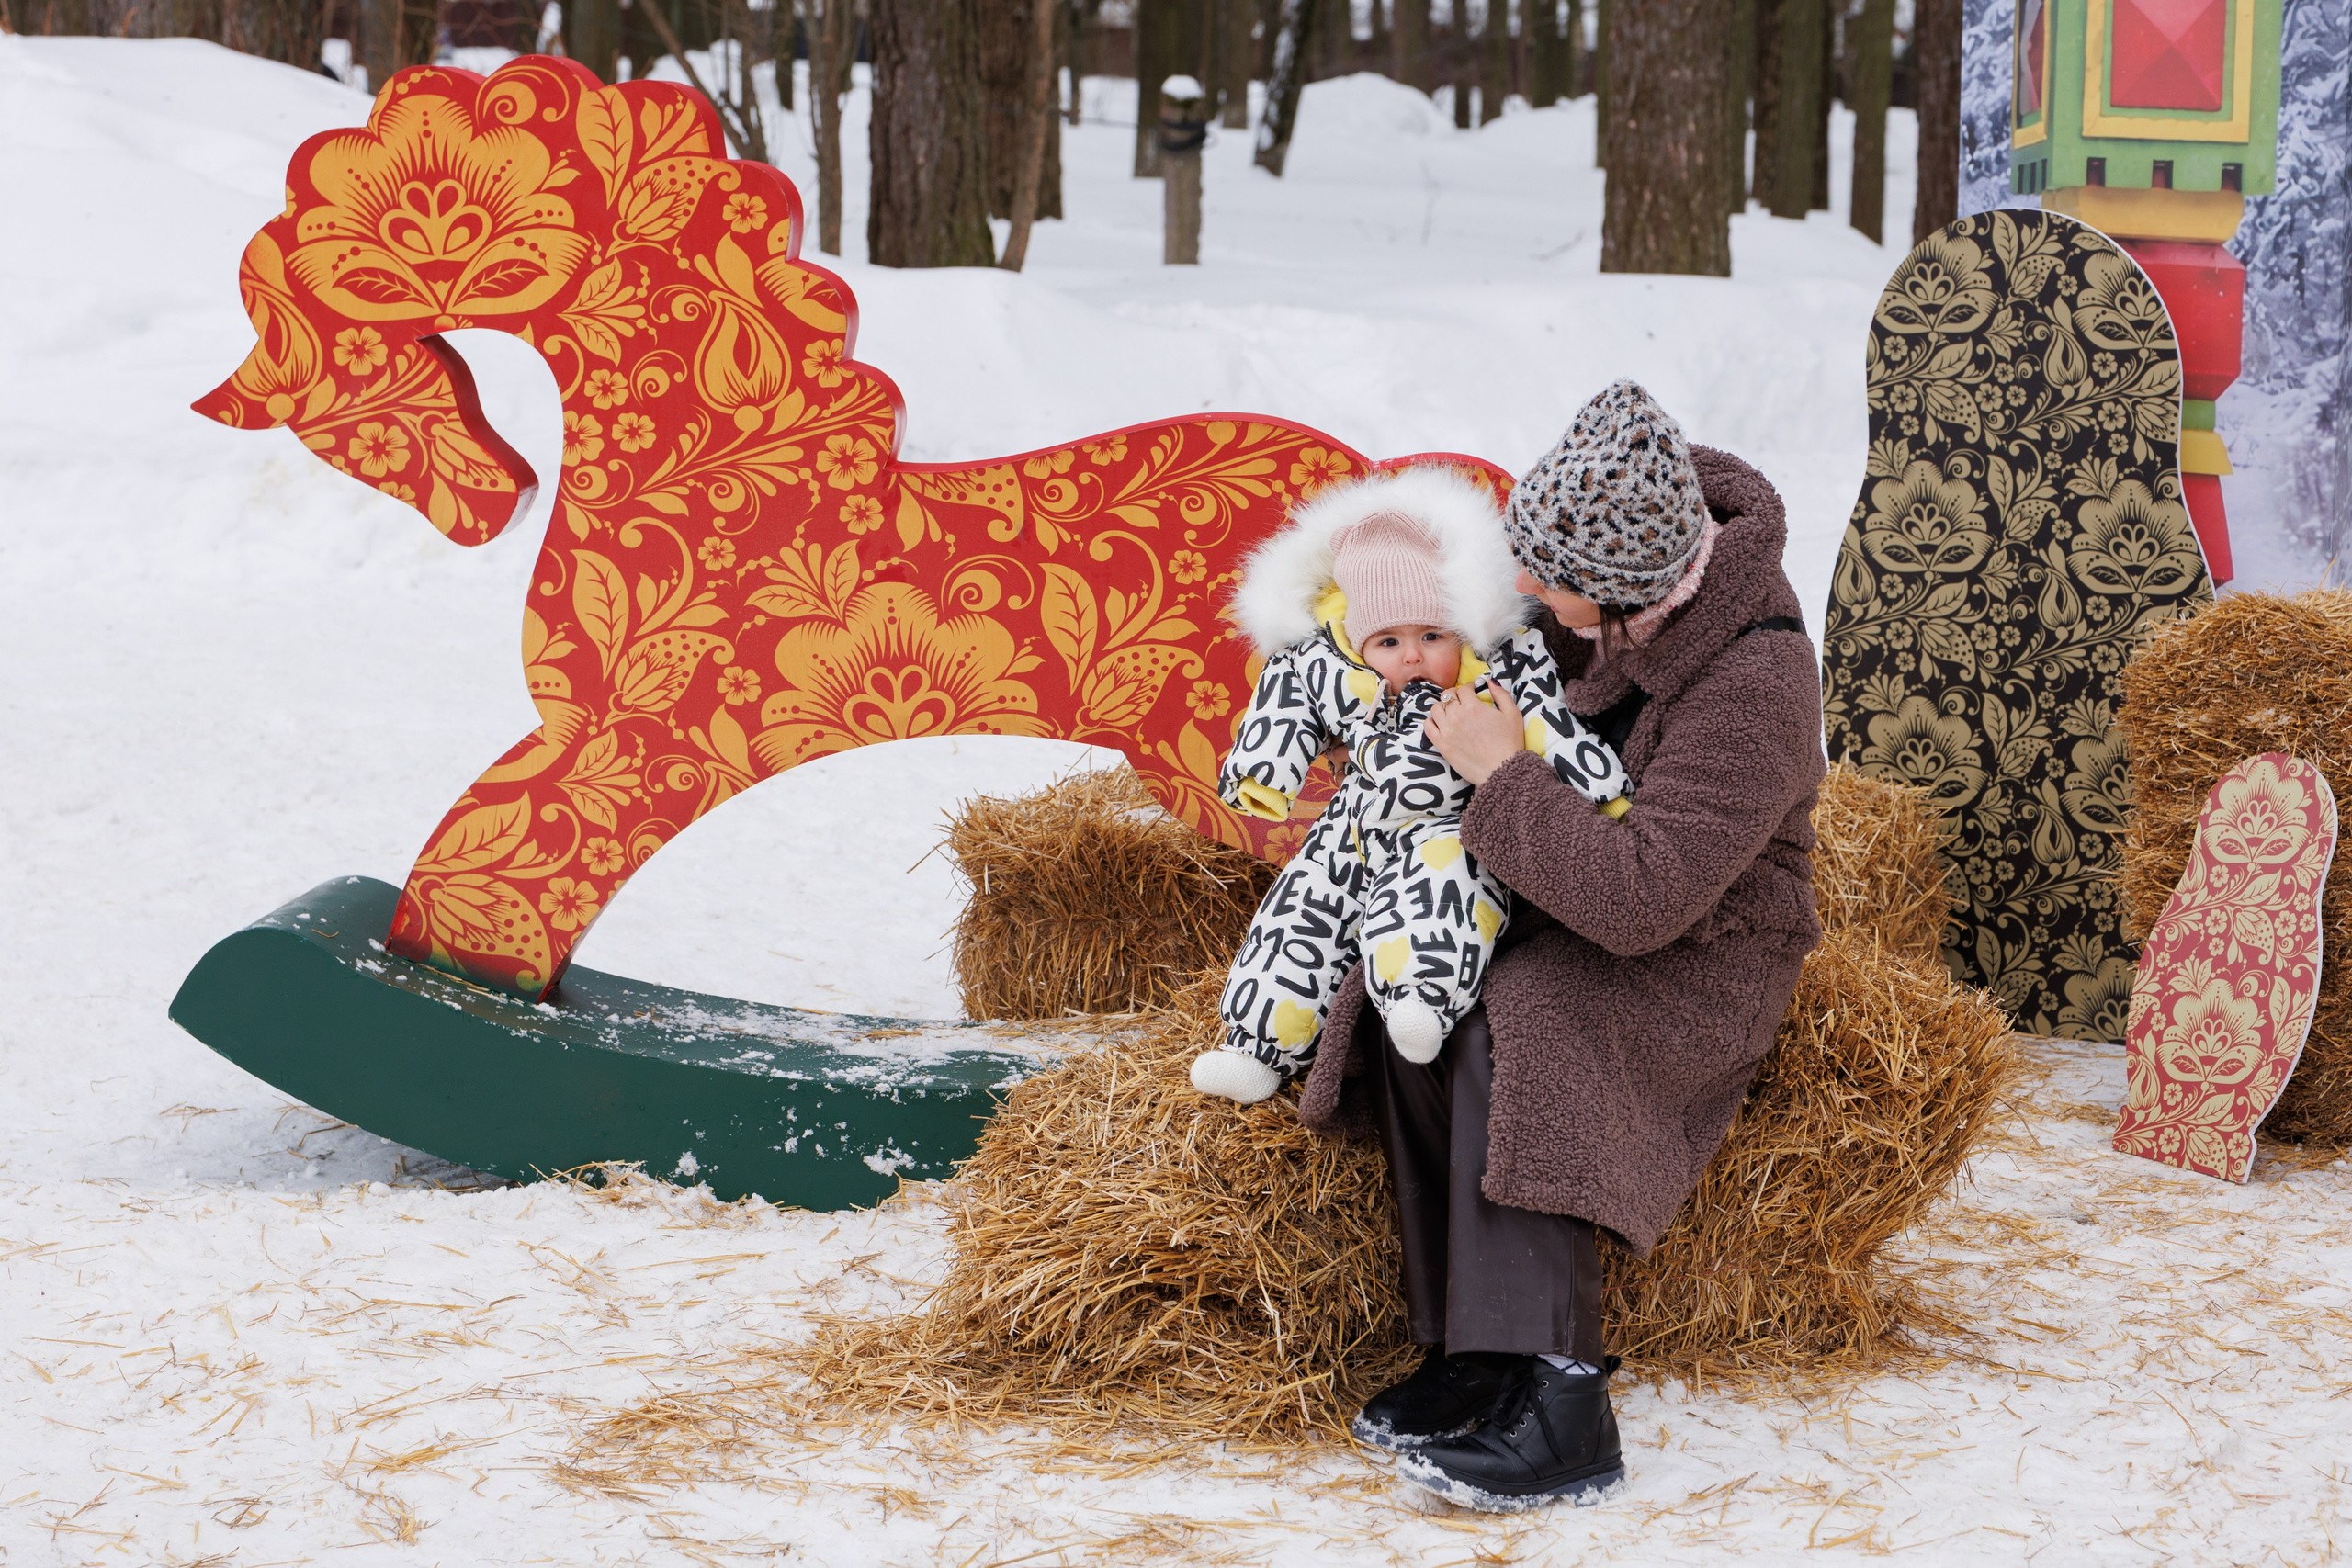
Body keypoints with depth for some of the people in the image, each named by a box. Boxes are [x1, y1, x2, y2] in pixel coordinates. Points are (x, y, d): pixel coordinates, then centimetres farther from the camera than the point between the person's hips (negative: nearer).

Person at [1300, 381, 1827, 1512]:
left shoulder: (1755, 689, -31)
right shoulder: (1616, 558, -8)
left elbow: (1640, 898, -37)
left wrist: (1504, 775, -28)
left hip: (1703, 957, -8)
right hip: (1574, 907, 8)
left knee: (1511, 1033, -35)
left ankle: (1550, 1407, -35)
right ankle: (1471, 1346, -20)